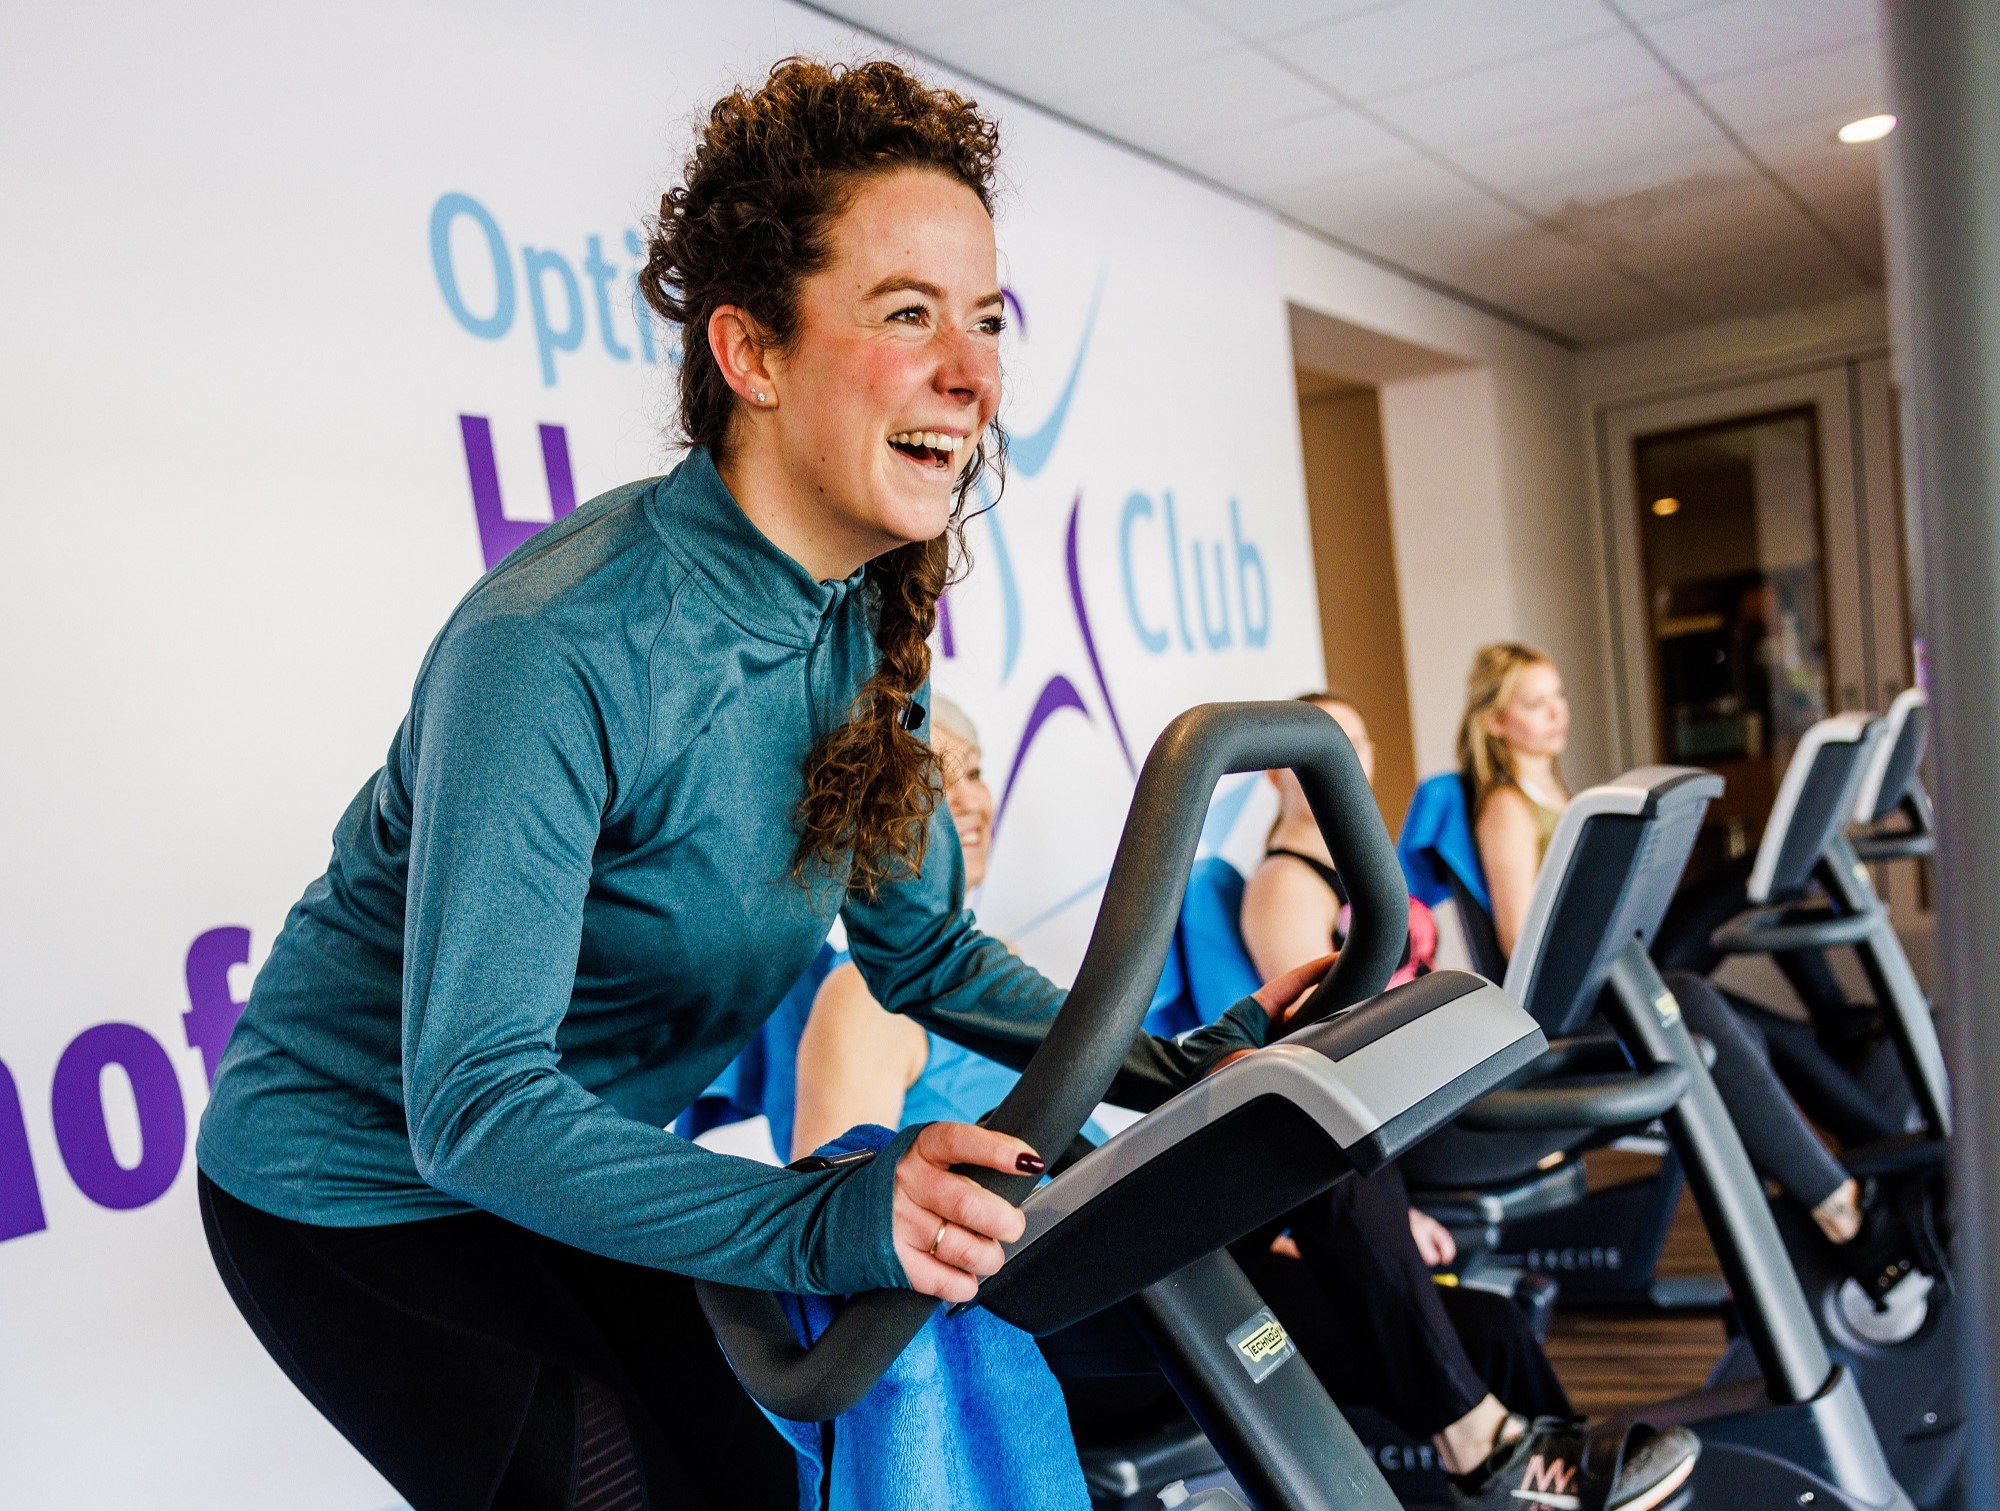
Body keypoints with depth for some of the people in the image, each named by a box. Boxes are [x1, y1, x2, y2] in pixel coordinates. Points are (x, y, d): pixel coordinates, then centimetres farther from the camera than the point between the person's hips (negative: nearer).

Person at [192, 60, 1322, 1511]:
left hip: (582, 1164, 7)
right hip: (358, 1182, -6)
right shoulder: (558, 646, -33)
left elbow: (920, 943, 0)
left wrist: (1170, 1070, -11)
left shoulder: (870, 626, -9)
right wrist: (825, 1219, -43)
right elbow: (475, 1103, -33)